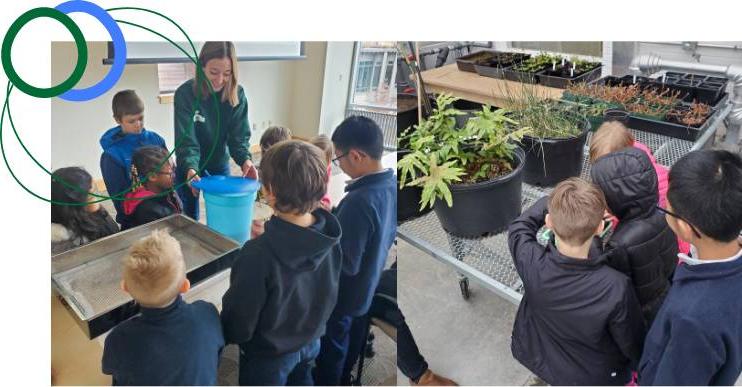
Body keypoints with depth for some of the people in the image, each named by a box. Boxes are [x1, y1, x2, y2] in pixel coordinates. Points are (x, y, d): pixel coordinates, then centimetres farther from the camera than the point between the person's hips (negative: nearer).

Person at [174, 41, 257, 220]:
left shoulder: (237, 94, -15)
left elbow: (239, 135, -16)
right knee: (189, 218, 12)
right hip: (189, 167, -2)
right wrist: (190, 169, -45)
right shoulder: (185, 93, -23)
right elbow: (186, 140, -27)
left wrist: (245, 160, -36)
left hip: (220, 165, 2)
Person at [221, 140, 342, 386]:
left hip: (269, 354, -4)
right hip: (311, 341, 5)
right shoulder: (330, 236, -19)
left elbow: (240, 320, -23)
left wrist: (228, 335, -1)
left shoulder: (259, 254, -37)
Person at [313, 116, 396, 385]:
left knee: (331, 350, 17)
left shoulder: (359, 201, -36)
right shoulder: (391, 185, -9)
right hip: (368, 286, 8)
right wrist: (337, 218, 6)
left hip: (342, 294, -8)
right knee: (351, 341, 30)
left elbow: (346, 264, -31)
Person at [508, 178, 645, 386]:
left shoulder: (531, 263, -34)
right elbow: (633, 344, -18)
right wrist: (641, 367, 3)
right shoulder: (616, 289, -39)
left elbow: (519, 226, -10)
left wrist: (557, 202, -11)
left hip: (540, 359, 1)